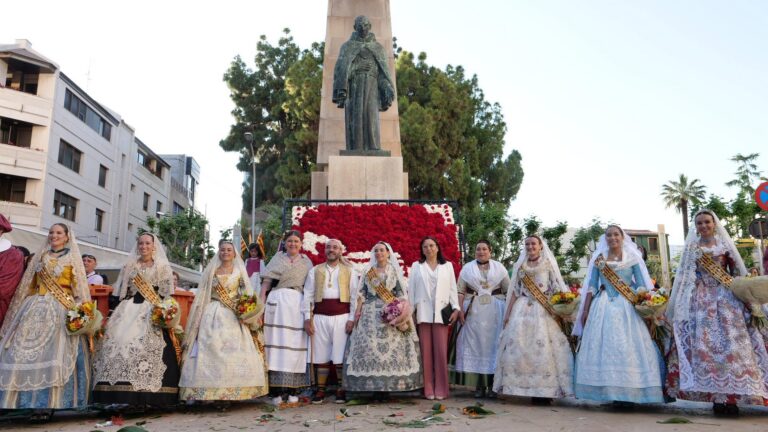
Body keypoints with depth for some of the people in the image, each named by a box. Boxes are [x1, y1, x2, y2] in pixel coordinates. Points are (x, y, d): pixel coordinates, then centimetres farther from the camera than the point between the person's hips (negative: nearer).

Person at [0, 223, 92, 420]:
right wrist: (22, 309, 8)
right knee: (27, 351, -2)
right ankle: (31, 400, 3)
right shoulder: (40, 256, 16)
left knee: (54, 353, -8)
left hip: (60, 311, -4)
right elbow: (28, 286, 17)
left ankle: (49, 403, -5)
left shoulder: (72, 258, 6)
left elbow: (80, 288, 1)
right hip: (35, 309, 4)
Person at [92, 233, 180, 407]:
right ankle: (130, 394, -9)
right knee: (120, 341, -11)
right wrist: (115, 314, 8)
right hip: (129, 310, 4)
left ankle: (146, 395, -16)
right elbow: (121, 292, 18)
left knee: (148, 345, -17)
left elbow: (167, 293, 2)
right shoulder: (129, 266, 19)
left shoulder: (163, 267, 9)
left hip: (152, 312, -4)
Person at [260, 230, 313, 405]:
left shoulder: (306, 261, 15)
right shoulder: (278, 257, 14)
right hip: (277, 302, -1)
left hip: (297, 303, 1)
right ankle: (276, 391, -1)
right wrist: (261, 303, -4)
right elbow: (266, 281, 7)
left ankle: (292, 390, 5)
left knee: (295, 344, -1)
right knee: (276, 341, -4)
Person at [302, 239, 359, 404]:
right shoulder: (315, 271, 13)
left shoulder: (349, 271, 9)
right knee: (321, 355, 4)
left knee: (340, 355, -1)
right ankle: (320, 390, 12)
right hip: (320, 317, 2)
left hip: (342, 317, -1)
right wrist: (307, 318, 0)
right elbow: (308, 295, 9)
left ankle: (341, 390, 9)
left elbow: (355, 296, 3)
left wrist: (351, 319, -5)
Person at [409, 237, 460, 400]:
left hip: (441, 312, 0)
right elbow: (412, 290, 8)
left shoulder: (447, 266, 12)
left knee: (441, 351, -2)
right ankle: (429, 389, 6)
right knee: (426, 351, 1)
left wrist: (456, 308, 0)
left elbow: (452, 288, 9)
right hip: (423, 312, 0)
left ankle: (441, 389, 5)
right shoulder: (416, 266, 11)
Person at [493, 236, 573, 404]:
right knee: (519, 347, -5)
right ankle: (529, 389, 0)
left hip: (544, 311, -3)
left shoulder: (548, 264, 6)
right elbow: (515, 291, 14)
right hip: (522, 310, 3)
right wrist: (507, 313, 9)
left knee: (544, 347, -9)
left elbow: (557, 288, 1)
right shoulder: (521, 265, 15)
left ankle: (546, 390, -4)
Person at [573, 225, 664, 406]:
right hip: (603, 308, 2)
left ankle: (627, 392, 2)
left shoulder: (632, 258, 5)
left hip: (626, 308, -2)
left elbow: (642, 285, 3)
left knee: (627, 348, -5)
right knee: (604, 348, -1)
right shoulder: (598, 259, 10)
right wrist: (585, 310, 3)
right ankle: (611, 391, 6)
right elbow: (591, 286, 8)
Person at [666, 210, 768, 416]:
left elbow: (738, 272, 7)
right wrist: (678, 304, 4)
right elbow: (684, 277, 9)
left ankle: (731, 396, -1)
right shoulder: (691, 248, 9)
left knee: (730, 343, -6)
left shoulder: (725, 244, 8)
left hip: (725, 297, 0)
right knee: (706, 345, -5)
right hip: (702, 300, 0)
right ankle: (717, 396, -1)